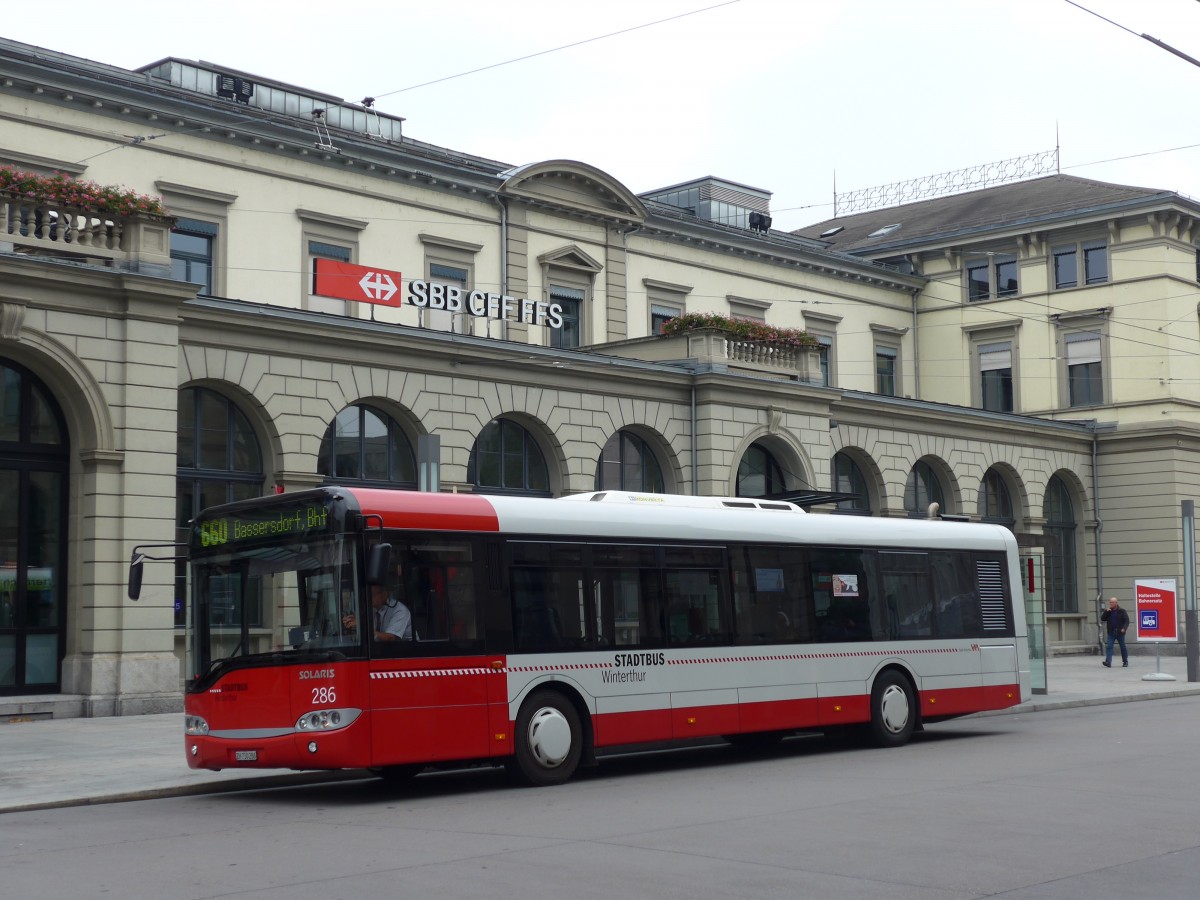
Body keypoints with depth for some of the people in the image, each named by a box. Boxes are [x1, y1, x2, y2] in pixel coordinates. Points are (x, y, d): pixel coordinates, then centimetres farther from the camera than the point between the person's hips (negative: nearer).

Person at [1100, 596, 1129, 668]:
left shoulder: (1121, 611, -3)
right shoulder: (1108, 611, 9)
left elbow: (1126, 621, -6)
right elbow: (1102, 619, 4)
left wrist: (1124, 628, -21)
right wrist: (1106, 612, -9)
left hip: (1120, 632, -3)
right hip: (1111, 633, 3)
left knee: (1123, 647, 8)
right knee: (1109, 647, -10)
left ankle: (1125, 662, 20)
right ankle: (1108, 662, -17)